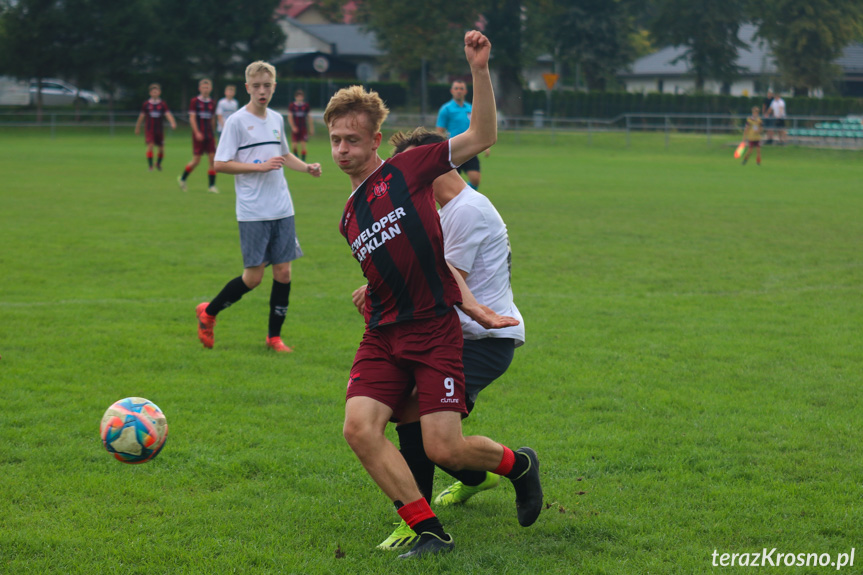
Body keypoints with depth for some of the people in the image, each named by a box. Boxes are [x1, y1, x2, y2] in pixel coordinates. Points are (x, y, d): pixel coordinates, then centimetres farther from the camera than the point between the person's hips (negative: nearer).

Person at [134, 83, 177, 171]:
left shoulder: (163, 104, 1)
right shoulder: (146, 104, 2)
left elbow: (168, 114, -11)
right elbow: (141, 116, 11)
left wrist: (172, 123, -29)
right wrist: (137, 128, 18)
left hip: (160, 129, 1)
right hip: (149, 129, -1)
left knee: (161, 148, 6)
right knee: (150, 145, -18)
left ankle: (158, 163, 35)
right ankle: (150, 166, -15)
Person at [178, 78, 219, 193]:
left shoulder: (212, 103, 11)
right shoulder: (195, 101, -3)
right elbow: (192, 118, -8)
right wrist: (197, 132, -19)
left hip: (209, 136, 4)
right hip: (198, 135, -4)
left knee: (213, 159, -5)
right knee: (196, 160, -2)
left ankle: (211, 186, -1)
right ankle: (182, 179, 20)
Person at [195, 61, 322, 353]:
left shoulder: (277, 119, 11)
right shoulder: (237, 121, -7)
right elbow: (220, 164, -10)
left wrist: (307, 167, 10)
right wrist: (260, 166, -16)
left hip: (282, 209, 6)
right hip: (252, 213, -6)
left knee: (283, 271, 3)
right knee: (253, 277, -5)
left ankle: (274, 336, 14)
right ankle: (208, 313, 17)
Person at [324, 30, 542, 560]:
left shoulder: (406, 172, 0)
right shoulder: (350, 218, 17)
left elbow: (483, 137, -6)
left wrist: (479, 70, -18)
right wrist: (472, 307, 8)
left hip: (434, 328, -6)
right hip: (383, 335, 6)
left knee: (444, 449, -11)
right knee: (360, 427, -16)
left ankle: (519, 464, 22)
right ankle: (431, 533, -5)